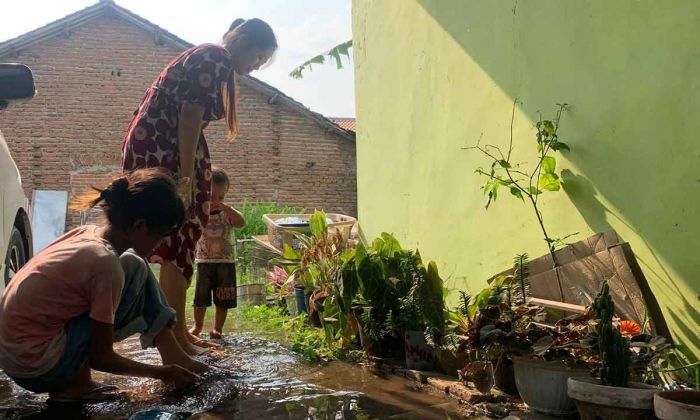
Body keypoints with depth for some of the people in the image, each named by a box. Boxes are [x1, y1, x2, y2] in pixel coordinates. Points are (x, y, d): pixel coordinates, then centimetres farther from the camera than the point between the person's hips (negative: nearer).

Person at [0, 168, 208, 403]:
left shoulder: (87, 234, -1)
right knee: (135, 270, -10)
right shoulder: (106, 264, -23)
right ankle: (76, 383, -3)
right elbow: (101, 358, -15)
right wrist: (161, 373, -1)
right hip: (37, 370, -8)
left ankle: (174, 357, 11)